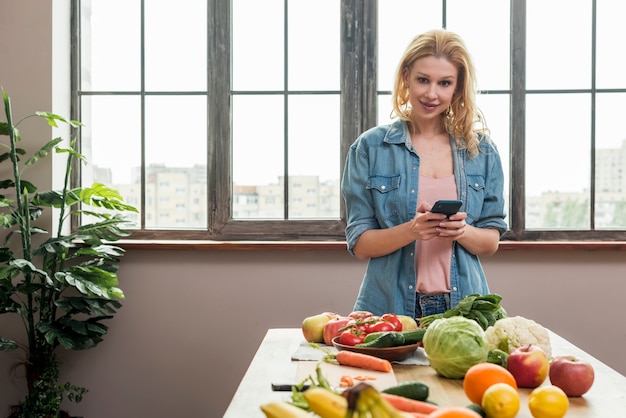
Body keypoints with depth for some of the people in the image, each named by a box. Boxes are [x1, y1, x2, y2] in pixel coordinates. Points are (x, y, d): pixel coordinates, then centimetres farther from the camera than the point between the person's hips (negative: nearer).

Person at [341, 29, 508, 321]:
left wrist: (463, 232, -12)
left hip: (462, 308, 2)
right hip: (390, 308, -1)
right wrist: (411, 230, -19)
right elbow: (359, 244, -2)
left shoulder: (482, 151, 8)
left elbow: (491, 242, 9)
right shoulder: (369, 147, 0)